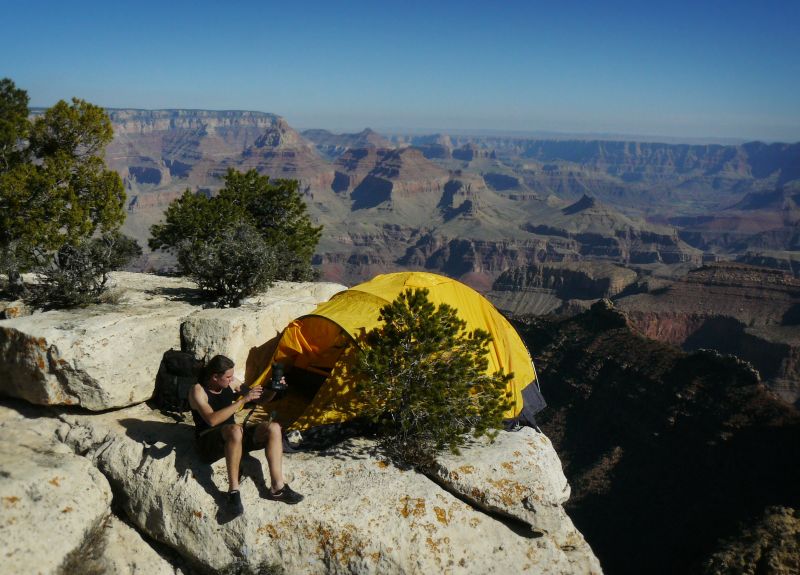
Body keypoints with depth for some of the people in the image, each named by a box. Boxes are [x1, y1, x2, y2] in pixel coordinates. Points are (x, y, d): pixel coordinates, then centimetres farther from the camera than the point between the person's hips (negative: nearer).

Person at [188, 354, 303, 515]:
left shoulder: (231, 384, 4)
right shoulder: (198, 391, -14)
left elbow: (260, 399, 14)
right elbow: (212, 420, -31)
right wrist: (242, 400, -33)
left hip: (232, 439, 7)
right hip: (209, 444, -6)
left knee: (273, 428, -15)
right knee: (235, 430, -40)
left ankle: (277, 487, -19)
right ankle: (233, 490, -34)